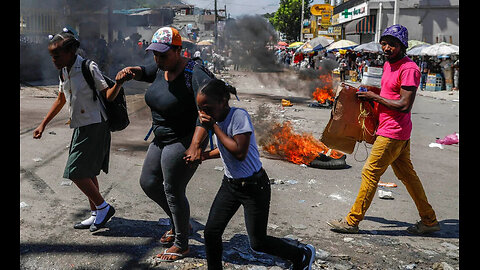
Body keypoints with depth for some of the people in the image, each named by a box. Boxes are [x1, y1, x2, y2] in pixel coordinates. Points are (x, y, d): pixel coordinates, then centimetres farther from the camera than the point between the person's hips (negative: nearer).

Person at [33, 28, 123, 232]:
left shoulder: (88, 68, -15)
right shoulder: (64, 72, 9)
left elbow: (108, 96, -16)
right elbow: (60, 100, 21)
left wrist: (119, 83, -36)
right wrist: (43, 125, 22)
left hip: (94, 127, -8)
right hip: (81, 128, 8)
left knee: (76, 171, -9)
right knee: (87, 173, 13)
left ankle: (103, 207, 6)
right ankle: (96, 215, 25)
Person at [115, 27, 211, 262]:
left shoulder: (195, 76, -25)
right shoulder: (162, 68, 1)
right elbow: (144, 72, 24)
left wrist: (195, 146, -40)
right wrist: (131, 71, 0)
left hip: (184, 141, -9)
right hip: (162, 139, 9)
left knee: (173, 192, 0)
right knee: (148, 183, 16)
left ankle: (181, 244, 22)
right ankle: (180, 223, 37)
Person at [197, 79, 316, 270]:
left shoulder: (239, 116, -22)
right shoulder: (217, 118, 2)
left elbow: (239, 152, -31)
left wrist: (213, 126, -25)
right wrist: (206, 155, 6)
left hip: (253, 186, -7)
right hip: (230, 184, 7)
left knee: (257, 243, 1)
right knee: (211, 232, 0)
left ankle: (303, 254, 23)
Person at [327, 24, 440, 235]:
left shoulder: (409, 69, -17)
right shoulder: (388, 64, 13)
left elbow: (405, 105, -22)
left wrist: (374, 97, -16)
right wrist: (369, 94, 8)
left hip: (393, 133, -10)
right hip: (398, 132, 10)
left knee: (370, 173, -4)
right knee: (407, 175, 15)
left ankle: (352, 221, 6)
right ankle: (429, 221, 26)